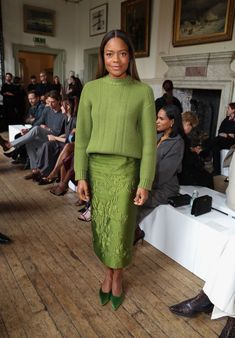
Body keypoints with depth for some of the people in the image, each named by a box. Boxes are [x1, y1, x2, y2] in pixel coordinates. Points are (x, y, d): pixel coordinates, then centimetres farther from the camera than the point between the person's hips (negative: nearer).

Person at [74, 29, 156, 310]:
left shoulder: (143, 92, -4)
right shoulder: (91, 89, 0)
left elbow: (149, 140, -4)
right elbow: (82, 136, 2)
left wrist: (145, 182, -6)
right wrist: (81, 176, -1)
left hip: (126, 169, -2)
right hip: (97, 168, 2)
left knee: (121, 227, 8)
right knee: (101, 226, 13)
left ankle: (118, 276, 35)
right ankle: (108, 272, 38)